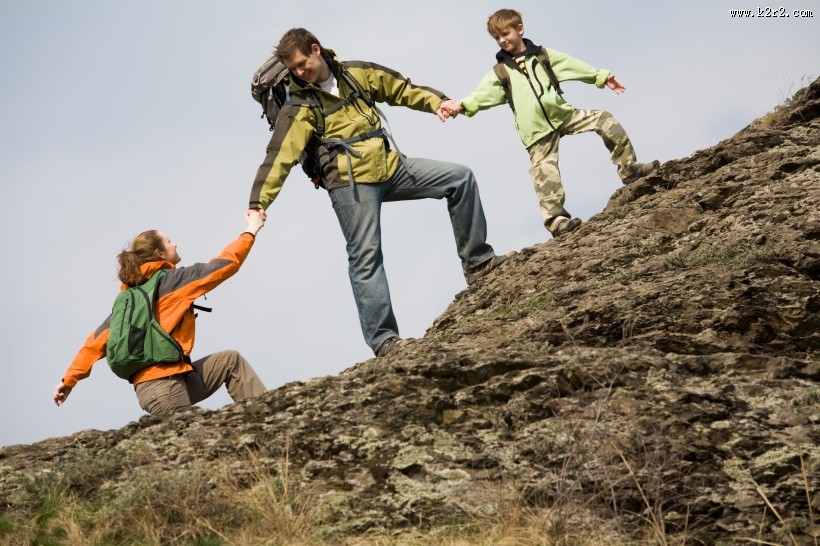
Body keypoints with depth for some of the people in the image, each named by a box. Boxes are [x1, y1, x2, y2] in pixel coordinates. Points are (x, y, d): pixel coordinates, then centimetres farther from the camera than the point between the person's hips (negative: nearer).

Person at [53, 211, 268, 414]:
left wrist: (70, 379, 16)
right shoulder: (172, 280, -3)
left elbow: (99, 338, 13)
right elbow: (227, 263, 0)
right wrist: (251, 231, 14)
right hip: (164, 385, -8)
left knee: (231, 360, 13)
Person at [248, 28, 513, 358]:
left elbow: (400, 88, 19)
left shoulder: (356, 73, 10)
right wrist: (258, 203, -22)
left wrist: (435, 102, 5)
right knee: (365, 258, -9)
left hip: (391, 167, 6)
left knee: (460, 178, 1)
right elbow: (280, 156, -13)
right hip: (350, 182, -5)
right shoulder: (299, 107, -4)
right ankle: (382, 339, -5)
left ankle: (477, 262, 7)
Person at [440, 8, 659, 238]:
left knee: (604, 120, -6)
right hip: (537, 130, -2)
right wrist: (462, 105, -27)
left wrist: (602, 76, 15)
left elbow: (572, 65, 15)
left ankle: (628, 169, 4)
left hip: (563, 114, 2)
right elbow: (483, 94, -8)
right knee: (545, 174, -10)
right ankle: (556, 219, -9)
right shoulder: (500, 71, 5)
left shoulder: (542, 55, 12)